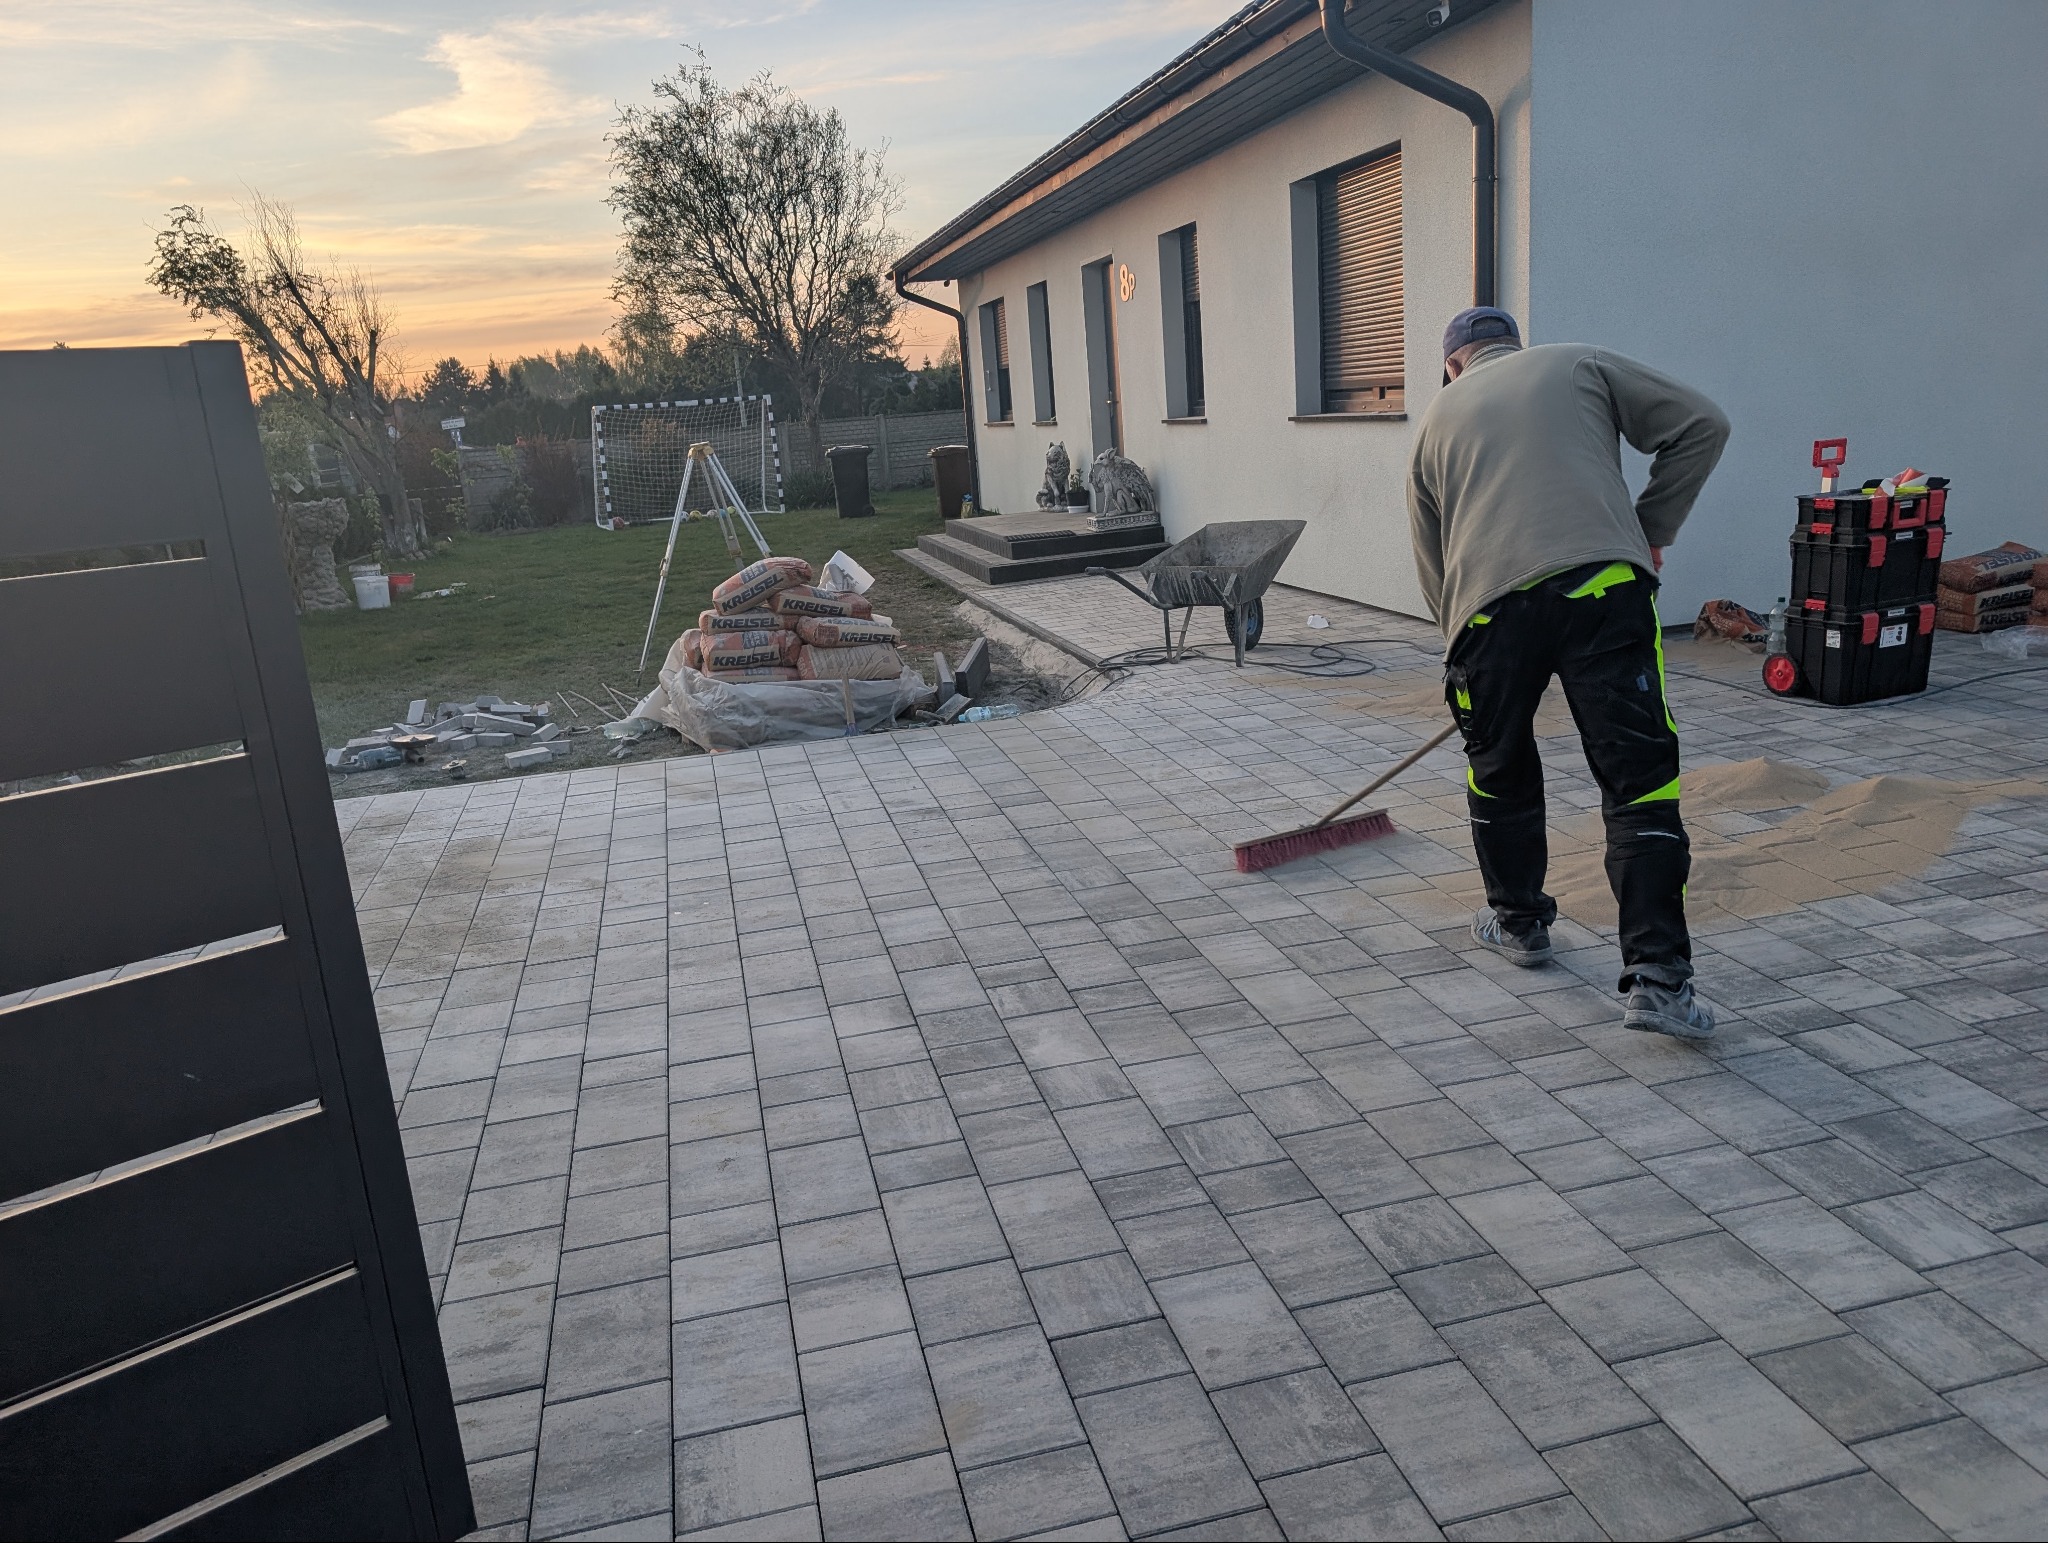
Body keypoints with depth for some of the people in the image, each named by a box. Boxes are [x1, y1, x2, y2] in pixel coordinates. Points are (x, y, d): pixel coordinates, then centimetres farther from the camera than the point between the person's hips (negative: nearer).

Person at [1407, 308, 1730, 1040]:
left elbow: (1432, 564, 27)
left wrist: (1461, 638, 37)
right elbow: (1702, 424, 14)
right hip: (1604, 587, -1)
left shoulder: (1437, 417, 27)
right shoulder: (1582, 364, 23)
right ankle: (1657, 976, -3)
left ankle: (1517, 921, 37)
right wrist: (1651, 528, 20)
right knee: (1639, 779, 1)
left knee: (1500, 772, 22)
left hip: (1489, 605, 2)